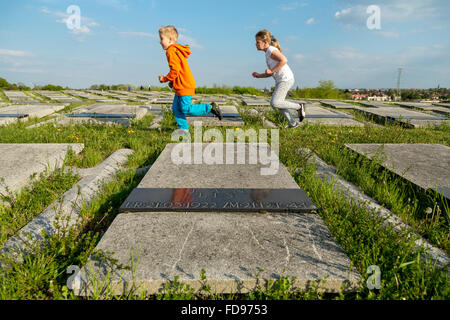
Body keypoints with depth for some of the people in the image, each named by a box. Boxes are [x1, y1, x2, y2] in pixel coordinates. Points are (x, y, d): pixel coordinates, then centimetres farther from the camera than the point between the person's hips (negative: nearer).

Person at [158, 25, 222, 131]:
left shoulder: (171, 51, -13)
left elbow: (175, 70, -22)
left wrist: (164, 79, -9)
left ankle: (210, 108, -2)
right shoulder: (177, 50, 19)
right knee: (176, 108, 10)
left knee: (185, 109, -7)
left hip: (184, 86, -10)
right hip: (181, 86, 10)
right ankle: (184, 128, 13)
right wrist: (172, 82, 19)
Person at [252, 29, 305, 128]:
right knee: (278, 103, 10)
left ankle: (299, 107, -2)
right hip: (280, 80, 10)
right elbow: (271, 73, 23)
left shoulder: (271, 50, -10)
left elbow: (283, 60, -27)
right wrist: (259, 75, 13)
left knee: (274, 103, -16)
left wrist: (271, 71, -22)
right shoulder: (268, 53, 19)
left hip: (286, 79, -10)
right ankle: (292, 123, 16)